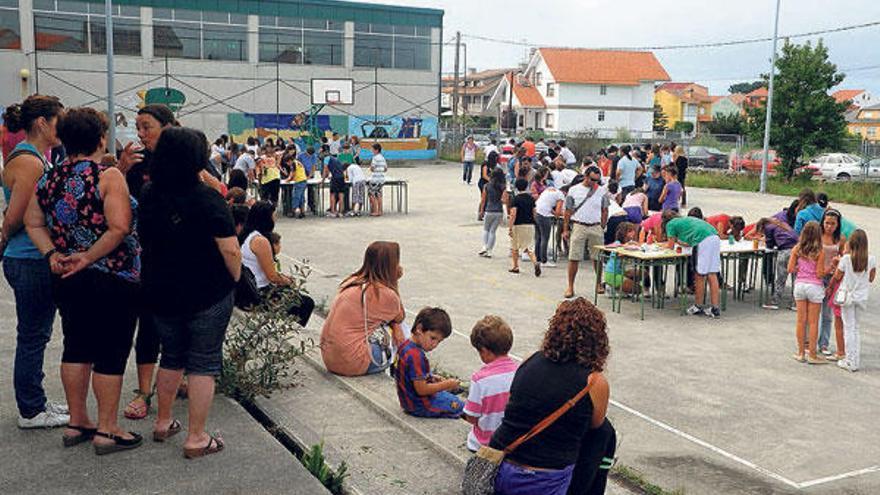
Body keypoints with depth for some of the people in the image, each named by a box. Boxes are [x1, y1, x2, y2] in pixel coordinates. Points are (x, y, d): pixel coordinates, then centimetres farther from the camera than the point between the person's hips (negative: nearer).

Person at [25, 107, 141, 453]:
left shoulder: (49, 178, 6)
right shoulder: (108, 176, -15)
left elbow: (33, 224, 8)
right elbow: (119, 228, -23)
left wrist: (53, 254, -2)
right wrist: (88, 257, -16)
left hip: (67, 280, 7)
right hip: (113, 280, -7)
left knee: (76, 347, 16)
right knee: (111, 353, 2)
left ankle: (77, 424, 27)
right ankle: (107, 431, 10)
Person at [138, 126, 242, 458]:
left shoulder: (148, 197, 0)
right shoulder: (207, 199, -17)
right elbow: (230, 249, -17)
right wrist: (235, 278, -4)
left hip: (160, 293, 5)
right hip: (207, 295, -5)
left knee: (172, 357, 22)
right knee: (203, 362, 4)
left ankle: (163, 422, 34)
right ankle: (196, 438, 8)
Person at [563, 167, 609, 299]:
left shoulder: (602, 191, 6)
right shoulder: (574, 190, 2)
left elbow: (605, 211, 11)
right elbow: (568, 211, 3)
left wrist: (602, 227, 3)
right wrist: (565, 230, 0)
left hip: (596, 227, 2)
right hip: (578, 227, -2)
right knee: (574, 258, -3)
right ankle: (570, 287, 3)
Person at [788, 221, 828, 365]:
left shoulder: (797, 249, -2)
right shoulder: (820, 252, -11)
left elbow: (790, 269, -2)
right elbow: (819, 273, -11)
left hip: (800, 285, 3)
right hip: (814, 287, -3)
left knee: (801, 321, 10)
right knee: (813, 322, 4)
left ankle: (801, 353, 16)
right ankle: (812, 354, 9)